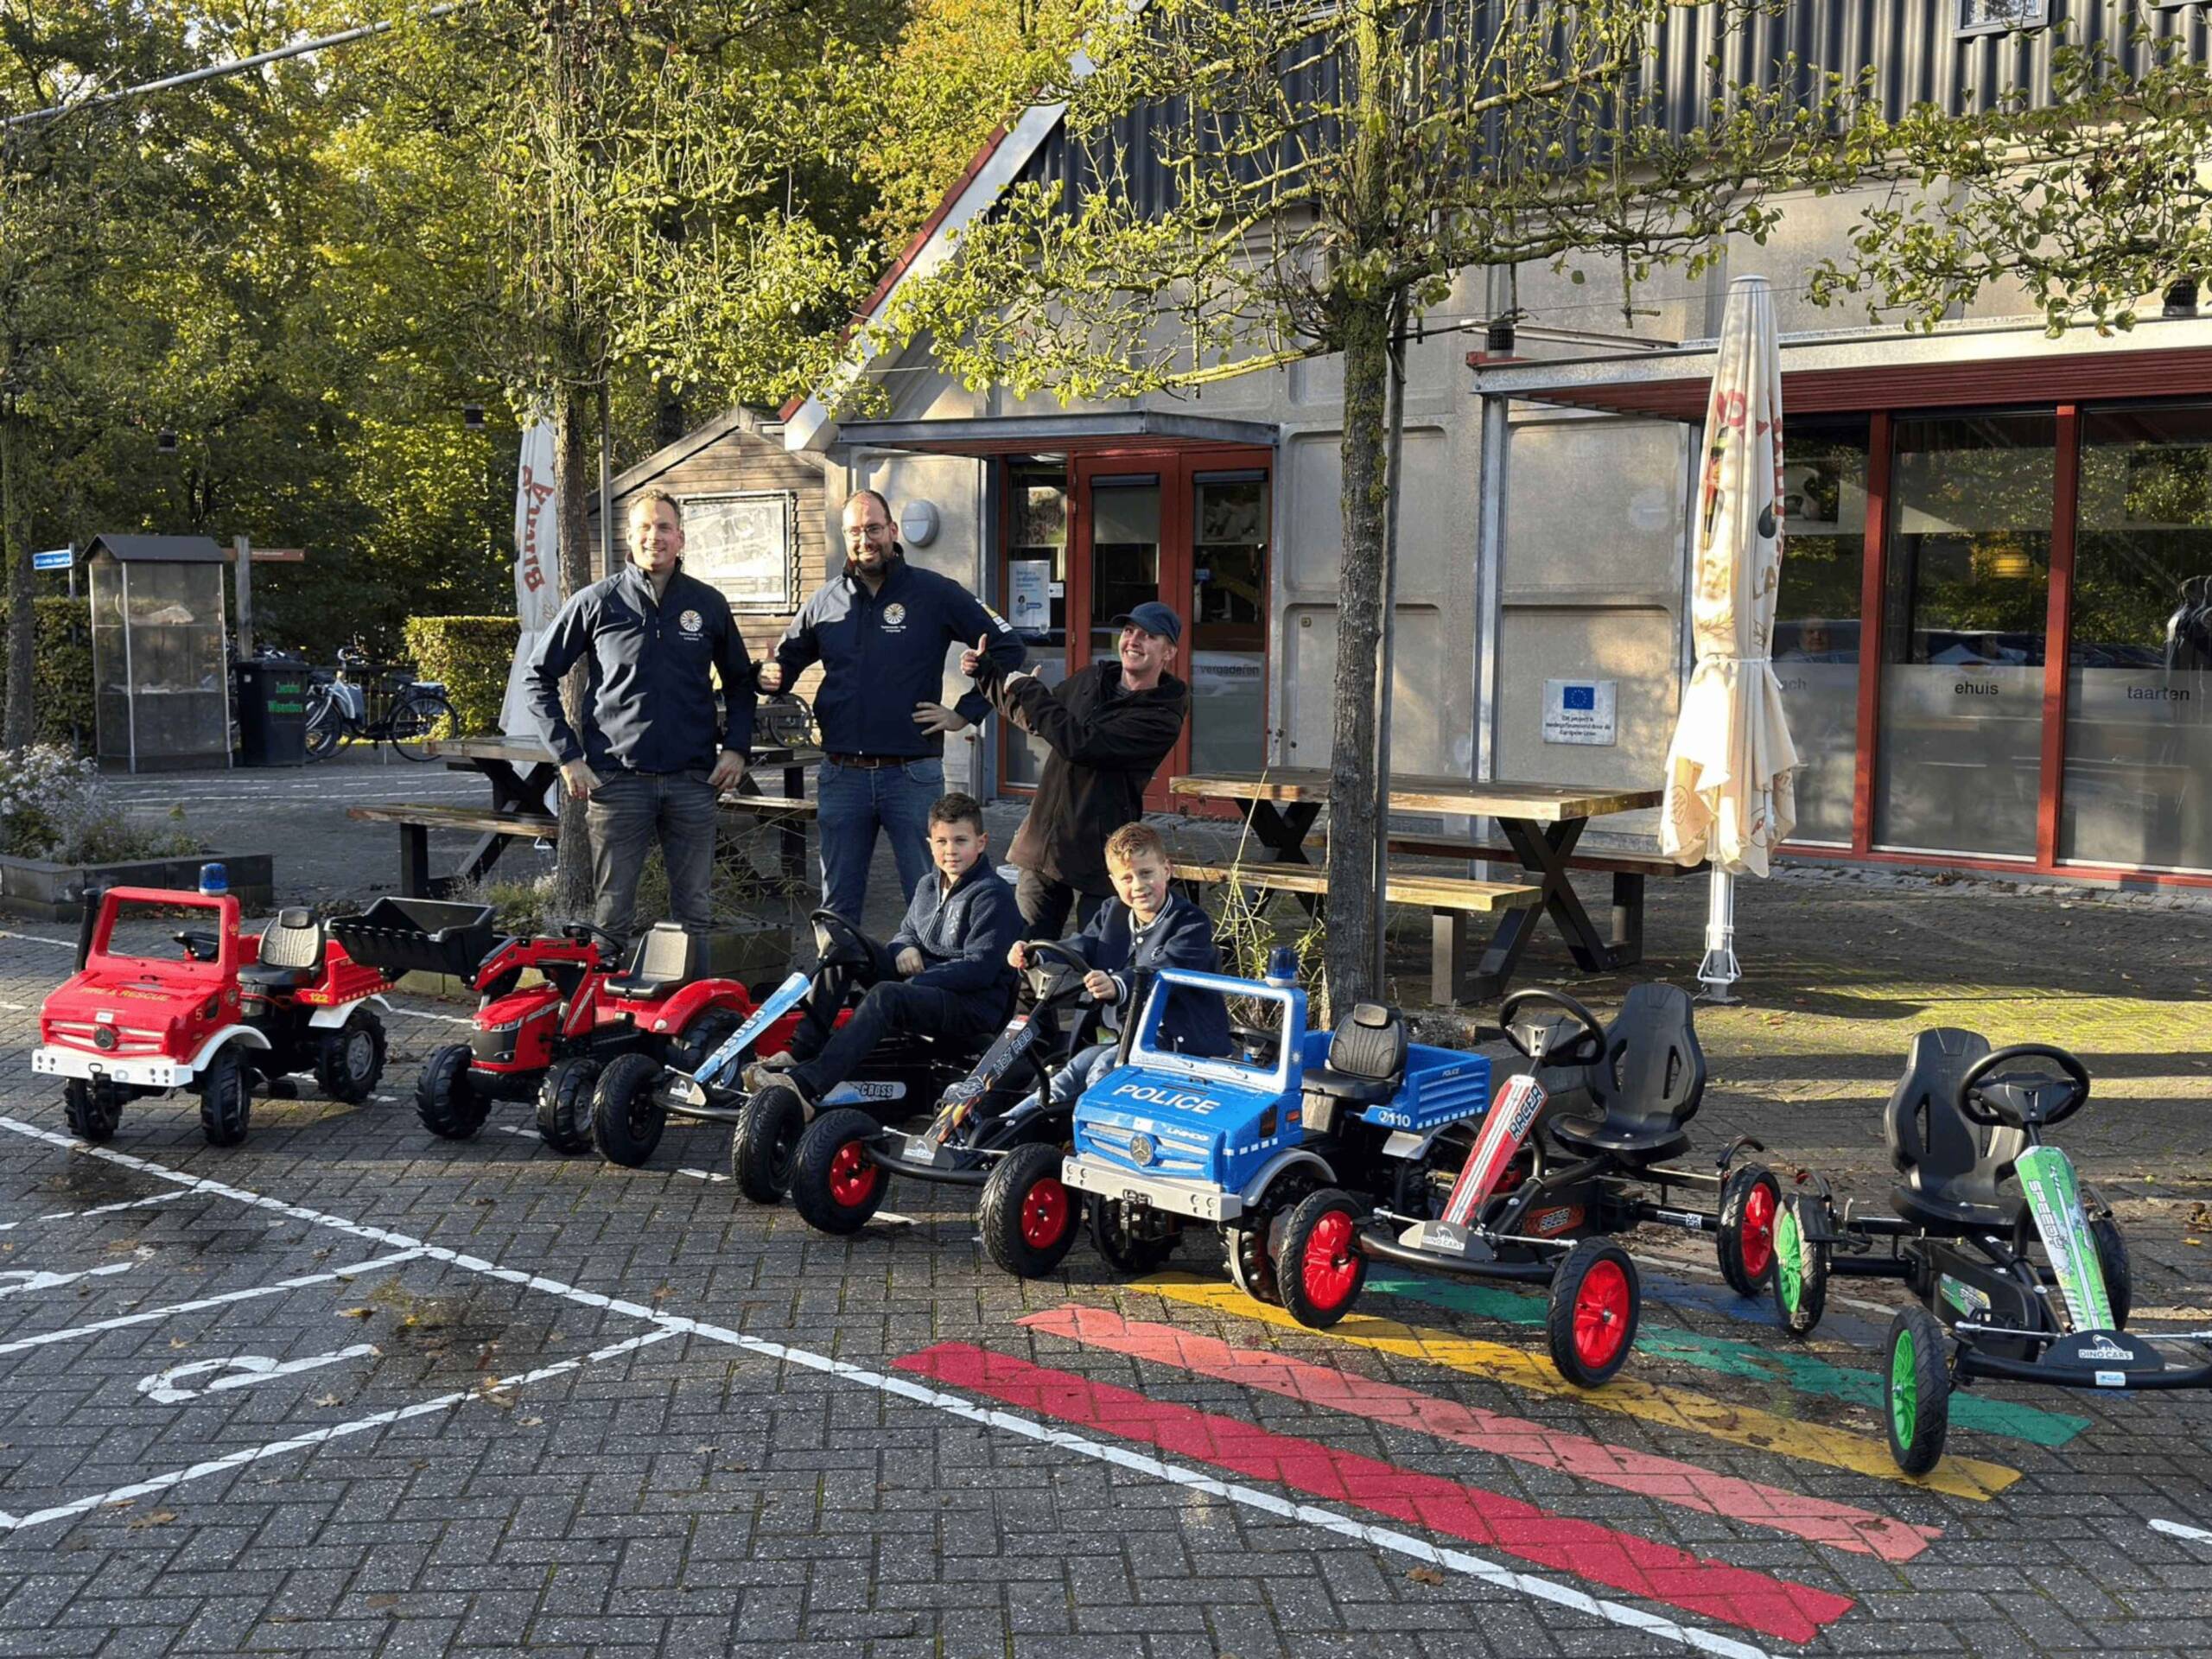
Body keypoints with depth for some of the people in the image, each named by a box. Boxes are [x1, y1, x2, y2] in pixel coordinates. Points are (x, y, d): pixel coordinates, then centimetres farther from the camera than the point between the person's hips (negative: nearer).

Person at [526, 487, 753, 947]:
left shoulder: (708, 604, 8)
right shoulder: (596, 602, 2)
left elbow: (740, 680, 20)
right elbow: (540, 677, 6)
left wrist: (736, 746, 6)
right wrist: (568, 756, -2)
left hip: (693, 781, 2)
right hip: (617, 780, -2)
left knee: (695, 910, 8)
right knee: (612, 914, 2)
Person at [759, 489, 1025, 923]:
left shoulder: (935, 594, -1)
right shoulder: (826, 601, 9)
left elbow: (1007, 649, 0)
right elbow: (788, 658, 23)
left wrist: (965, 714, -4)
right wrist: (771, 677, -1)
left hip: (913, 774, -3)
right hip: (841, 775, 3)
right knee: (837, 907, 10)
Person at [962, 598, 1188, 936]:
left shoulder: (1161, 719, -13)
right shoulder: (1091, 679, 10)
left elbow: (1080, 743, -23)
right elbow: (1033, 716, 30)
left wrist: (1027, 689, -11)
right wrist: (985, 671, 22)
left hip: (1099, 857, -6)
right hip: (1042, 844, 6)